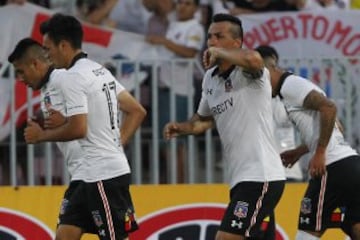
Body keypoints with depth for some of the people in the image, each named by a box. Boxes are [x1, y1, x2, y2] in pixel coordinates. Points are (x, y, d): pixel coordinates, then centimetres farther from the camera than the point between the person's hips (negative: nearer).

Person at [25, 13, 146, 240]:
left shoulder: (74, 78, -13)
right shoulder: (100, 71, 16)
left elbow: (78, 128, -20)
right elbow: (137, 111, 18)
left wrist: (42, 135, -4)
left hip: (104, 175, -10)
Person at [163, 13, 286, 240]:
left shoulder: (247, 72, -12)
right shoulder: (210, 78, 13)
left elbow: (254, 59, -39)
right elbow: (205, 118, 30)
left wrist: (218, 53, -24)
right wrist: (182, 127, 10)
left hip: (260, 176, -10)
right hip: (240, 178, 10)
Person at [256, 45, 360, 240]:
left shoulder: (290, 85, -5)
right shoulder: (297, 85, 24)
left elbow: (329, 107, -20)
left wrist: (319, 154, -17)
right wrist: (299, 152, 28)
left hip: (334, 168, -9)